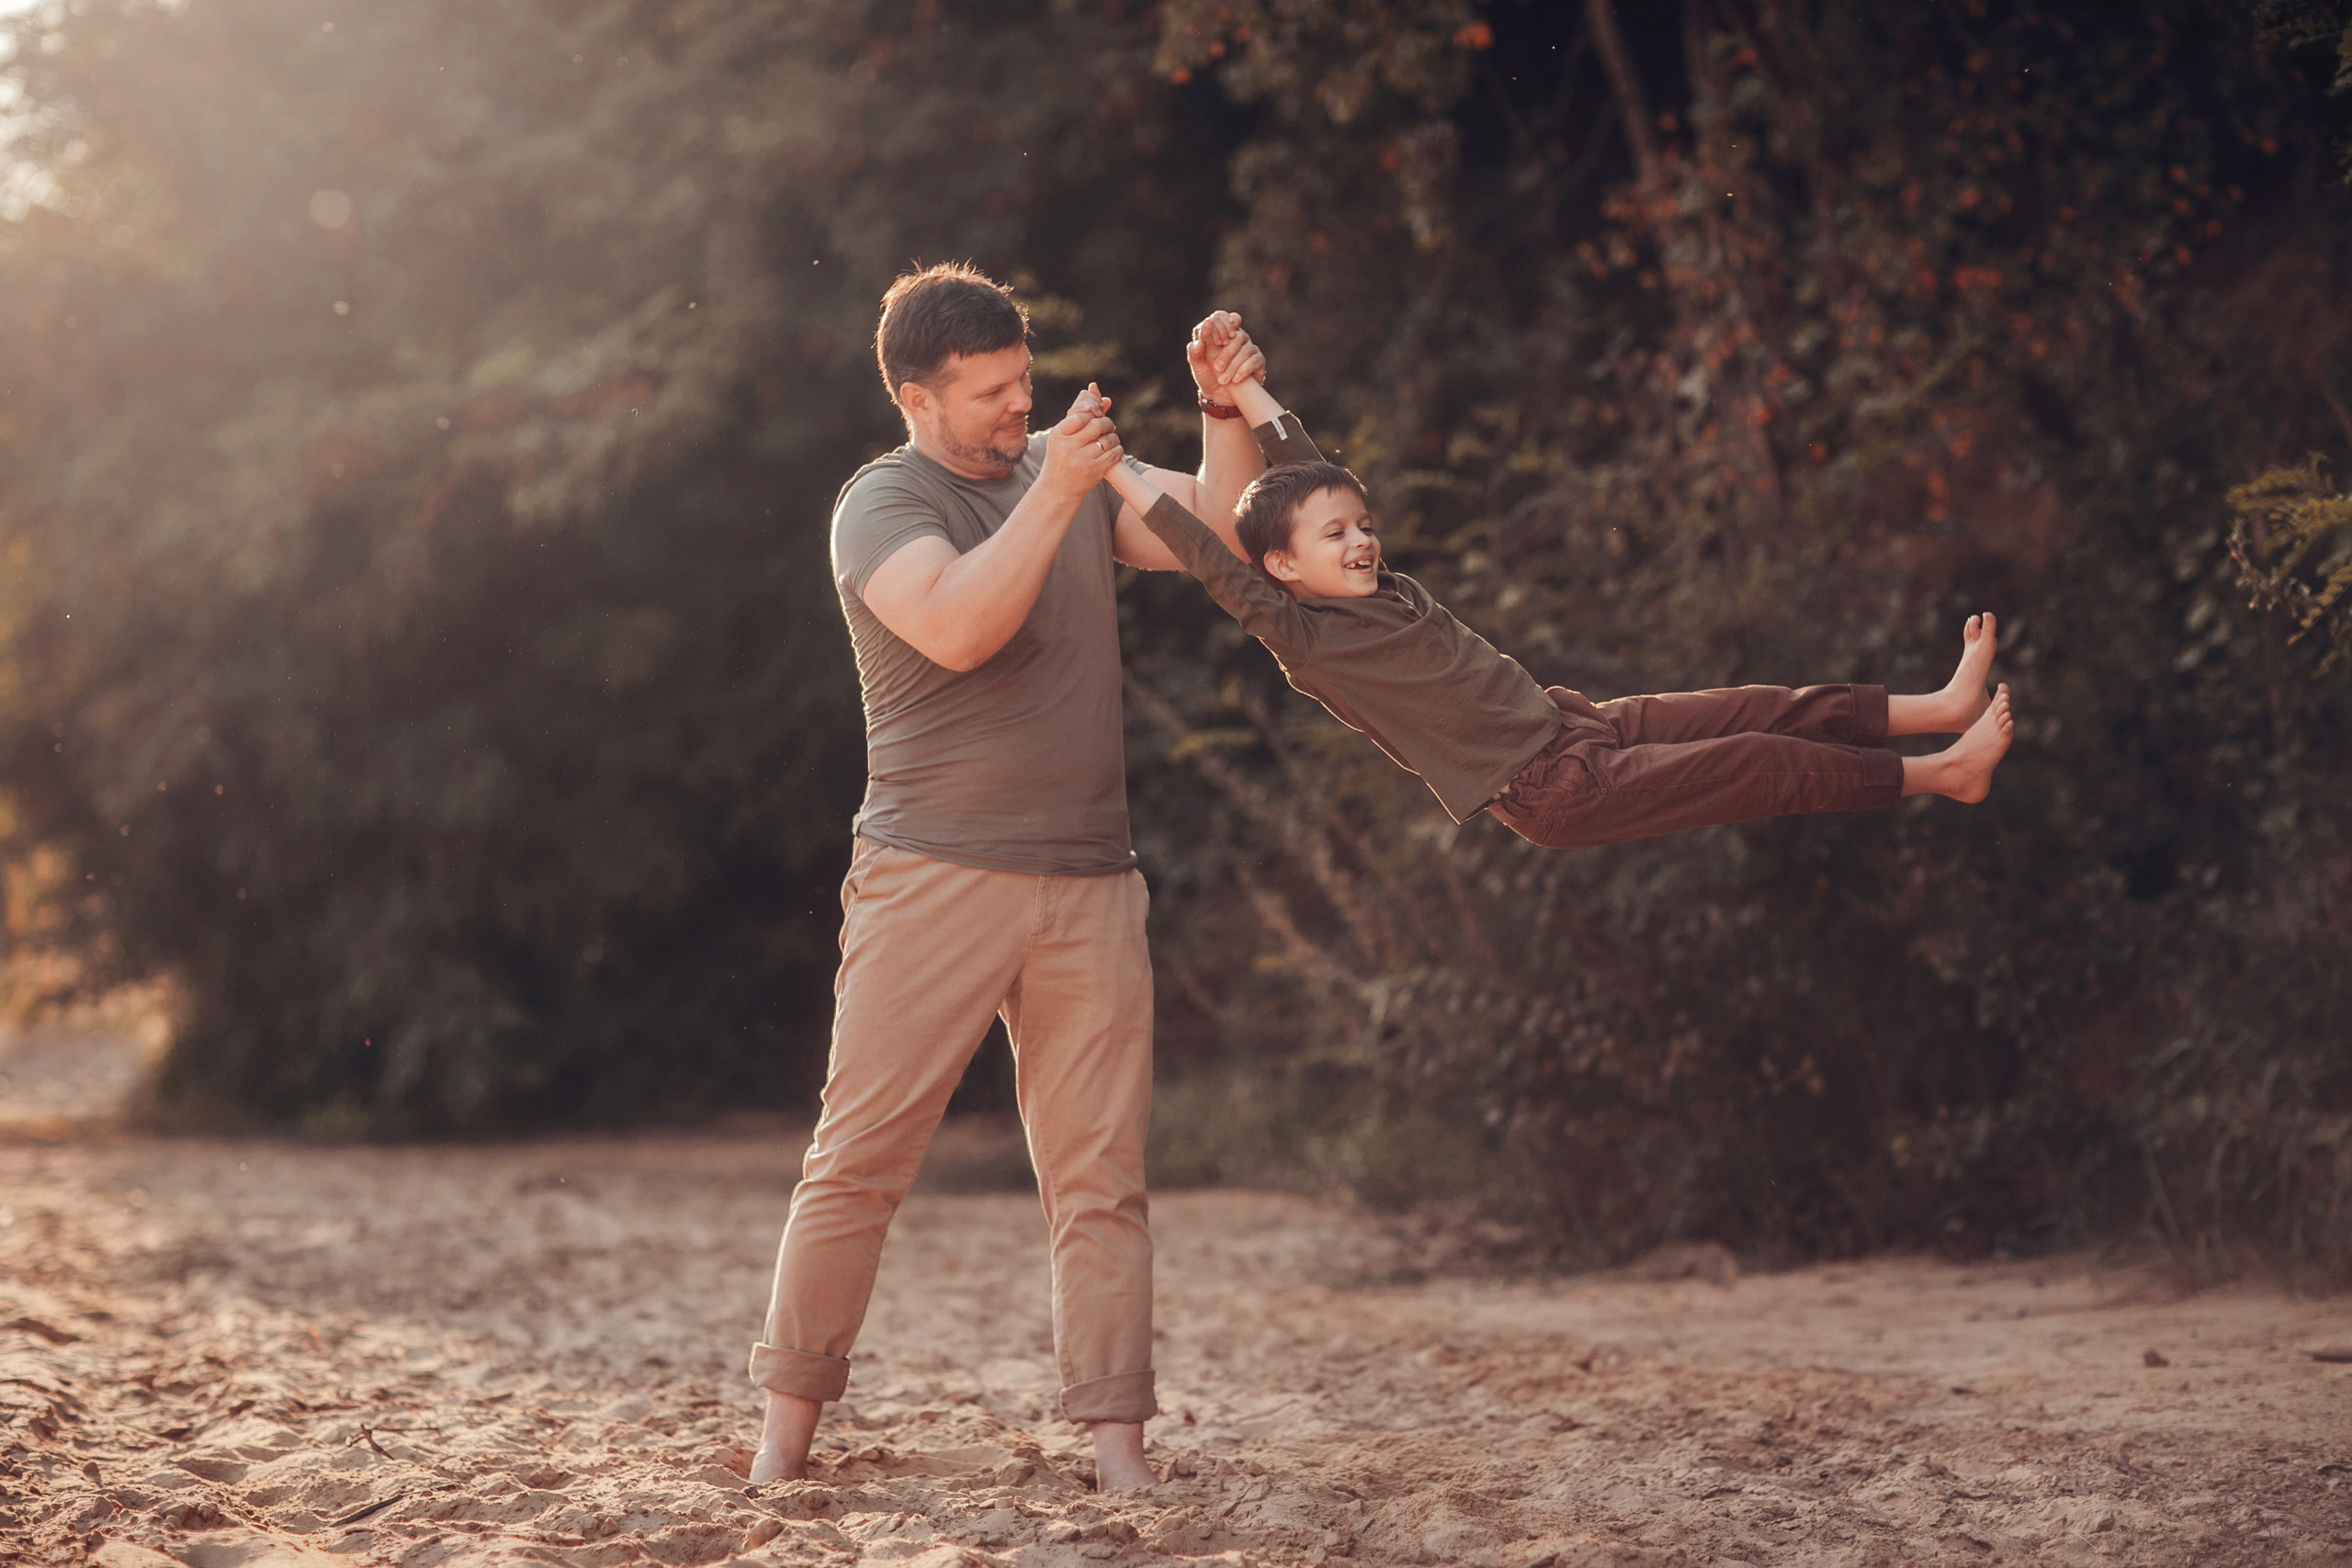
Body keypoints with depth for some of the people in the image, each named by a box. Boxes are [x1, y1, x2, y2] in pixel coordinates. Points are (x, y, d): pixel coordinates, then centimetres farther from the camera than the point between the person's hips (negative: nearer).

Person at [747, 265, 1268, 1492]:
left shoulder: (1069, 467, 13)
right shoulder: (883, 503, -4)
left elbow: (1221, 534, 8)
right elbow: (959, 628, -23)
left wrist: (1229, 413, -7)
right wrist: (1057, 494, -24)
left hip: (1089, 885, 5)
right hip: (934, 878, -4)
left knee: (1099, 1175, 1)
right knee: (860, 1154, -2)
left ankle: (1116, 1439, 3)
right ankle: (789, 1415, 8)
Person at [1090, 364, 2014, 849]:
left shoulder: (1379, 589, 8)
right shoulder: (1303, 639, -14)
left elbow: (1315, 485, 13)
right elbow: (1218, 565, -23)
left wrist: (1245, 391, 11)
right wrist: (1120, 475, -25)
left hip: (1573, 720, 8)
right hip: (1554, 791, -8)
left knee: (1773, 712, 3)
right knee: (1767, 763, -9)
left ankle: (1943, 705, 9)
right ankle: (1944, 774, -2)